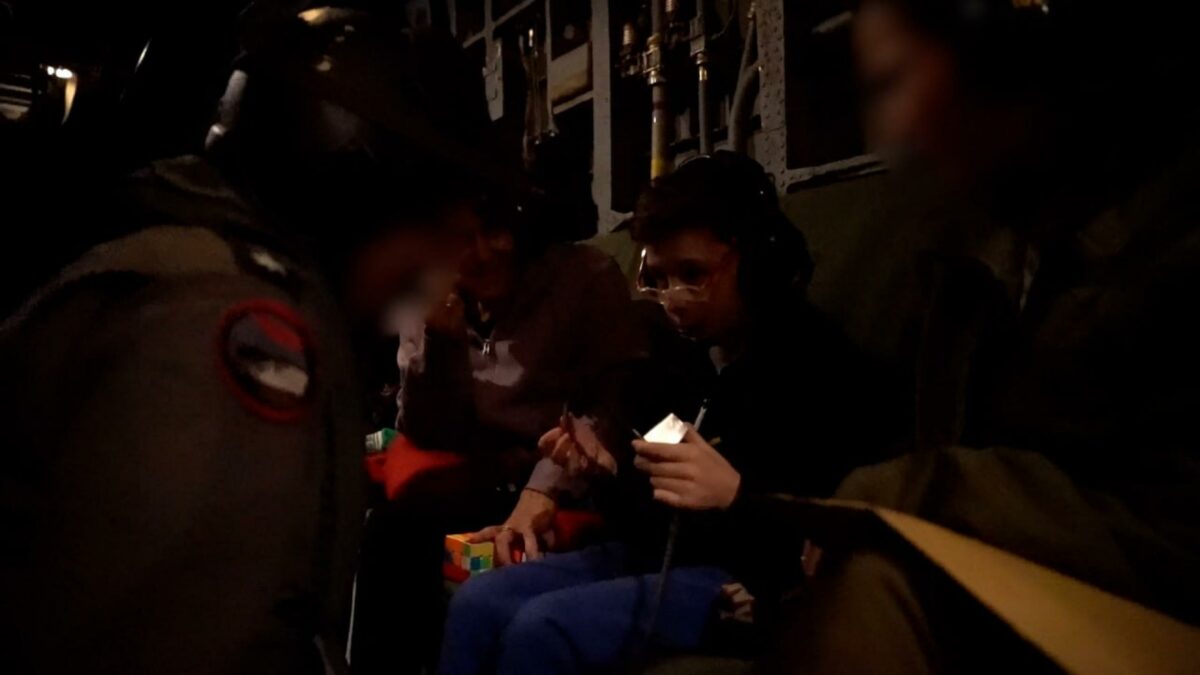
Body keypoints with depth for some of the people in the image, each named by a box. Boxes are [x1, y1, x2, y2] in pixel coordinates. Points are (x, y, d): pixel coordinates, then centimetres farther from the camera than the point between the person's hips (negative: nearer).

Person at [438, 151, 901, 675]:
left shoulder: (820, 364, -11)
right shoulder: (687, 356, 13)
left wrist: (736, 494, -30)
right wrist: (609, 469, 2)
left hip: (751, 578, -8)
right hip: (657, 555, 8)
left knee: (540, 630, -25)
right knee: (477, 603, -6)